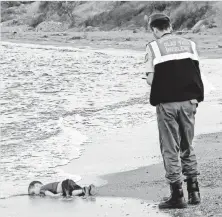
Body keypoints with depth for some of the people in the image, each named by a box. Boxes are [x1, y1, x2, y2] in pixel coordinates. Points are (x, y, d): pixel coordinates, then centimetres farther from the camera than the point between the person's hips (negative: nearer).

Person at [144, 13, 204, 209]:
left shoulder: (153, 47, -3)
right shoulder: (188, 44, 8)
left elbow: (151, 79, -7)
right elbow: (196, 74, 4)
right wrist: (196, 99, 14)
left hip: (167, 102, -3)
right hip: (189, 100, 4)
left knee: (170, 150, 4)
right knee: (187, 147, 17)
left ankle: (177, 195, 4)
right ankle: (194, 191, 17)